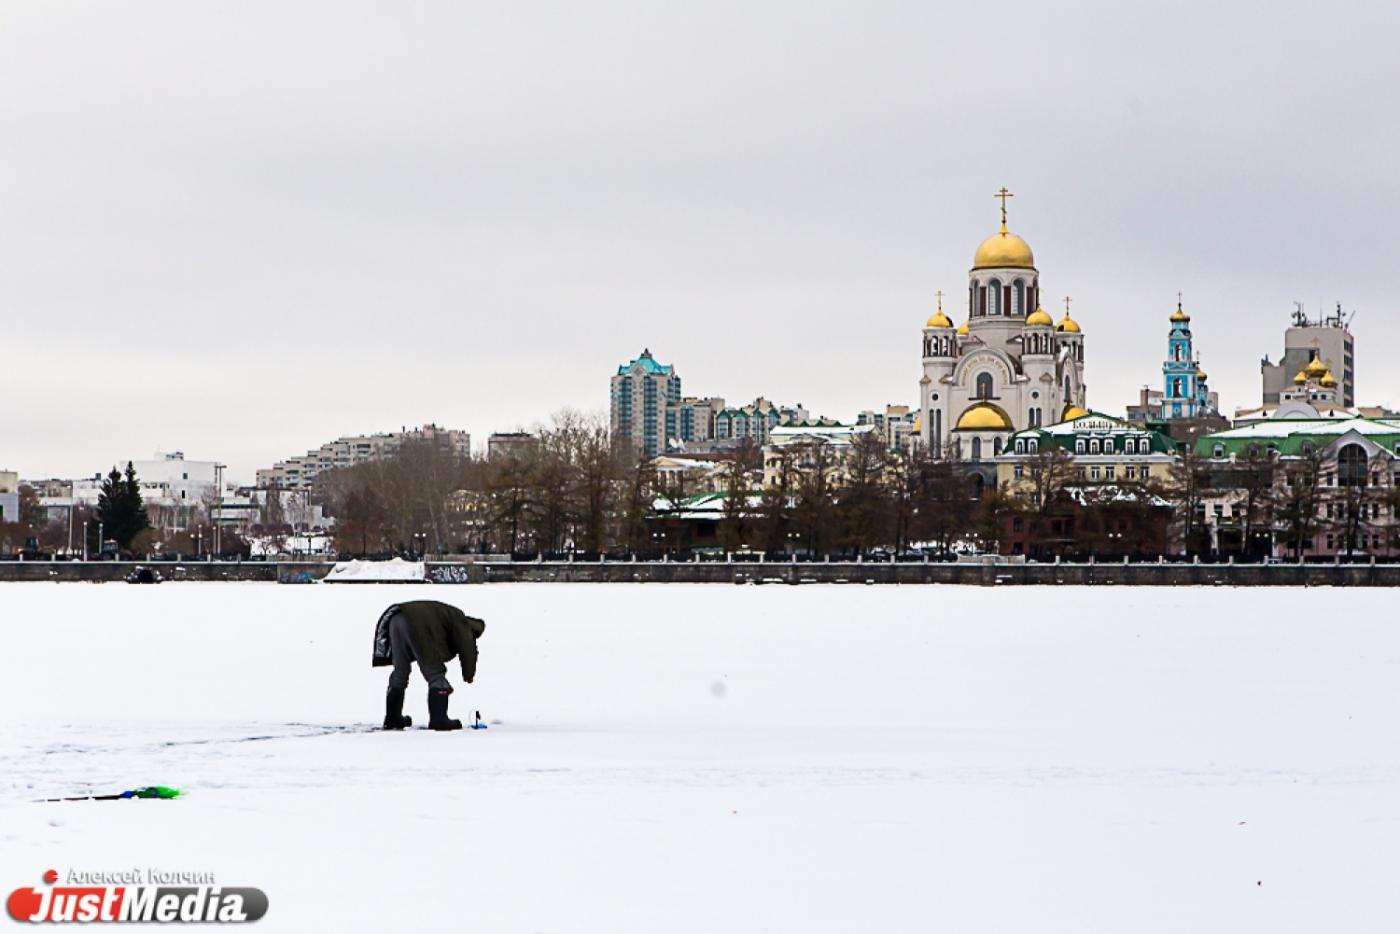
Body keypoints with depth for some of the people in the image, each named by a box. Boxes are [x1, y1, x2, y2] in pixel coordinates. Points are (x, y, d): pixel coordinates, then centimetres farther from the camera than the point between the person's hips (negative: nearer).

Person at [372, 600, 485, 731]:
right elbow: (467, 648, 6)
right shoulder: (460, 621, 13)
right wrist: (469, 674, 19)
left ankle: (392, 718, 25)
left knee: (400, 671, 20)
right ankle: (438, 719, -3)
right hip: (416, 624, -9)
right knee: (435, 673, 1)